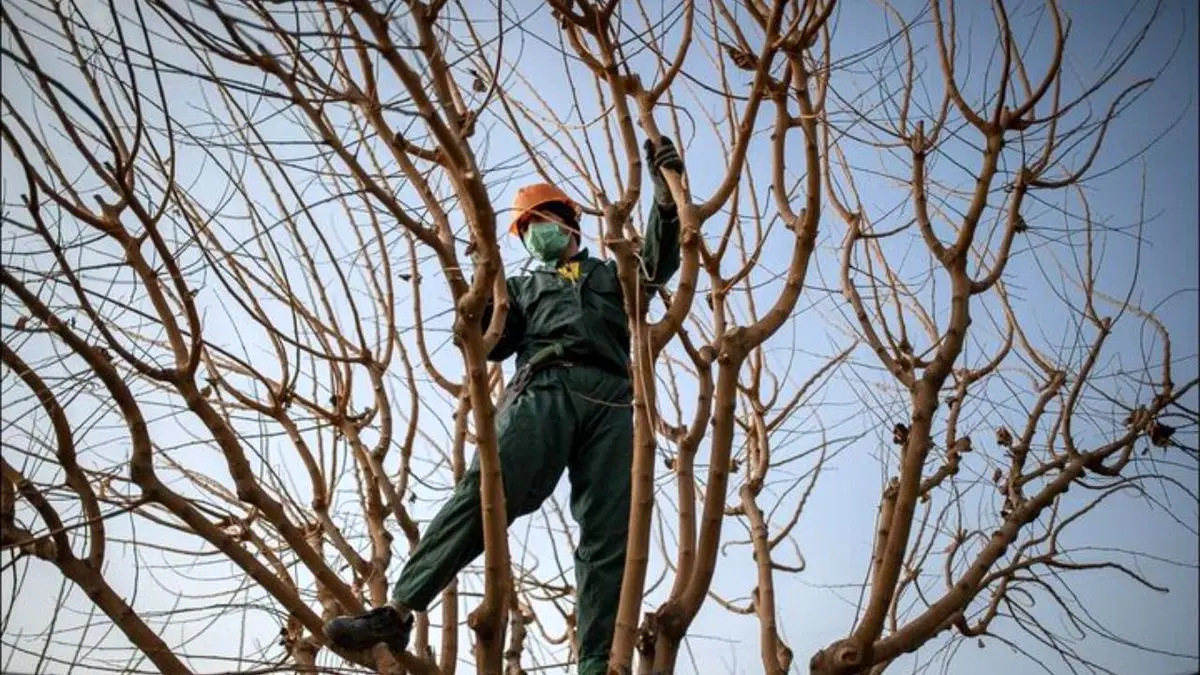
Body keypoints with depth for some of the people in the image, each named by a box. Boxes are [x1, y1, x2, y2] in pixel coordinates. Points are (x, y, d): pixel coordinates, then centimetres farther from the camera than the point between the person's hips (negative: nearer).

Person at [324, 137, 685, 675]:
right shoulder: (523, 288, 34)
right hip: (543, 391, 0)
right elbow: (491, 344, 18)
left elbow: (659, 262, 12)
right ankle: (398, 611, -28)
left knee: (609, 535, -13)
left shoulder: (615, 275, 33)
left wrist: (666, 196, -5)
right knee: (482, 494, -22)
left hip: (610, 400, 0)